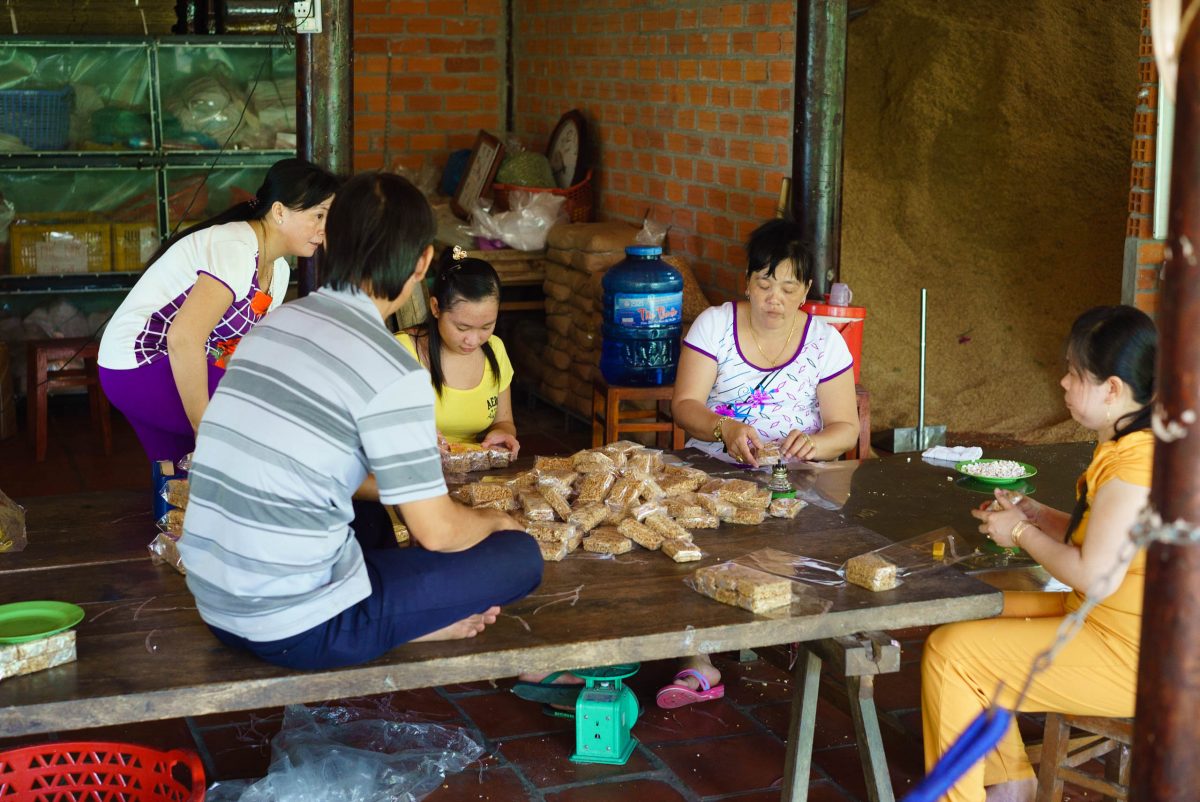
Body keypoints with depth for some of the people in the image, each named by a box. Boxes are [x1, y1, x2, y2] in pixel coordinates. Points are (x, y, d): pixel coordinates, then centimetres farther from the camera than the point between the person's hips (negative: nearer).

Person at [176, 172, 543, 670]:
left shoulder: (278, 321, 8)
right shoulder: (392, 373, -16)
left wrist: (414, 473, 30)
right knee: (521, 555, 1)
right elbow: (437, 532, -10)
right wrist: (492, 518, 13)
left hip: (216, 607, 8)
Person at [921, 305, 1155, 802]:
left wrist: (1021, 533, -11)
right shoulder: (1128, 444, 8)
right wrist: (1036, 515, 3)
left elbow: (1094, 578, -26)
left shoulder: (1134, 464, -26)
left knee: (949, 652, -12)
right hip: (1105, 624, 11)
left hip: (1125, 657, -11)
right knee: (966, 613, 16)